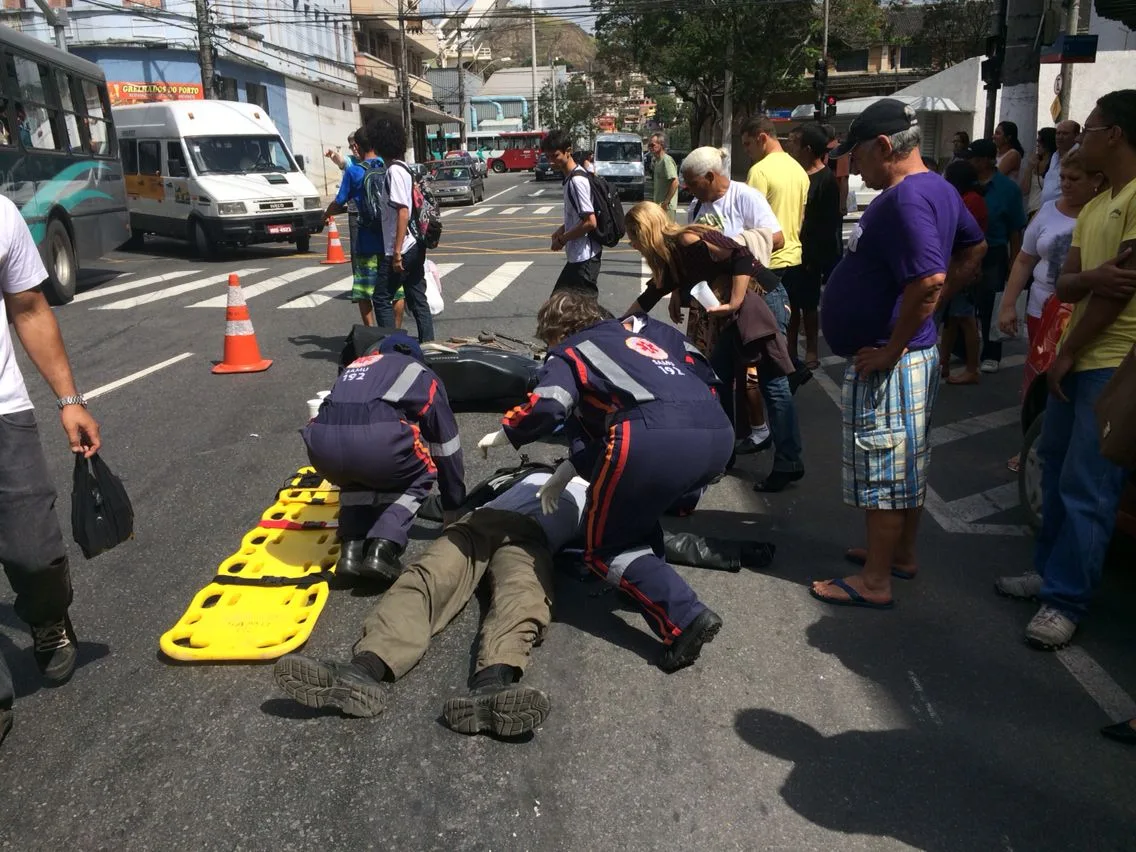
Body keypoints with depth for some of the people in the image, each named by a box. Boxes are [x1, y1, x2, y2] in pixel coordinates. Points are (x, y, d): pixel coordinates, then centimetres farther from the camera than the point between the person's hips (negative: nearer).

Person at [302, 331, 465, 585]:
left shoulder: (356, 366, 40)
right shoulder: (422, 374, 29)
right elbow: (446, 442, 33)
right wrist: (454, 505, 43)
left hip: (321, 440, 4)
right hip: (375, 438, -4)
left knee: (357, 478, 37)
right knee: (420, 476, 26)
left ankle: (352, 549, 17)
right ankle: (382, 549, 7)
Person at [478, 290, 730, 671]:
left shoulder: (570, 352, 16)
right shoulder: (633, 340, 37)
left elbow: (547, 407, -4)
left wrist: (502, 436, 14)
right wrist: (566, 472, 44)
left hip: (657, 439, -8)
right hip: (718, 434, 8)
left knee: (604, 547, 11)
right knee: (634, 505, 35)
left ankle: (686, 619, -3)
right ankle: (650, 583, 31)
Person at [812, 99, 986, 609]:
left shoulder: (905, 199, -22)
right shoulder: (937, 188, 10)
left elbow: (929, 281, -33)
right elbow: (974, 250, 21)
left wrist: (890, 350, -23)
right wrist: (932, 303, 13)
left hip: (887, 363, -10)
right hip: (918, 353, 10)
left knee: (881, 470, 0)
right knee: (909, 464, 20)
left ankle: (874, 581, 13)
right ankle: (900, 553, 36)